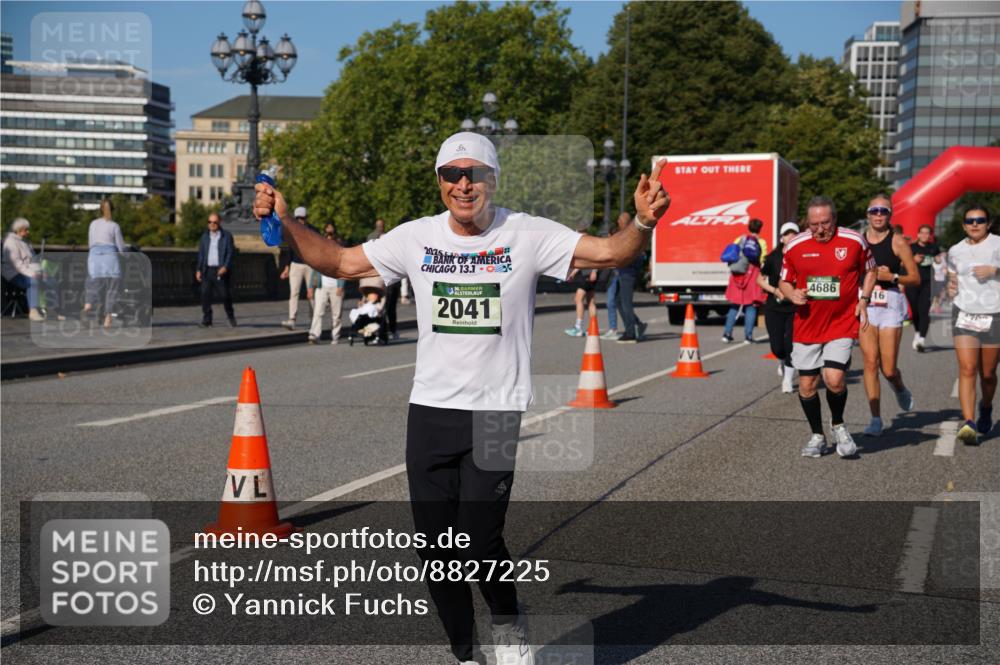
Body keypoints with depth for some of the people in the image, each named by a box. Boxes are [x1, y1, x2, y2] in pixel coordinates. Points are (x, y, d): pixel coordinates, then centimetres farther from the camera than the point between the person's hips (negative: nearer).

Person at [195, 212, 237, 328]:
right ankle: (206, 320, 2)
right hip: (207, 270, 4)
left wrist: (225, 267, -17)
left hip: (221, 270, -3)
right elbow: (201, 254, 15)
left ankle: (231, 317, 20)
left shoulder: (227, 236, 1)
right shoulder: (205, 236, 14)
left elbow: (230, 252, -4)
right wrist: (199, 270, 8)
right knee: (205, 294, -4)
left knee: (225, 295, -2)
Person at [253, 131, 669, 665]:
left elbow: (609, 253, -11)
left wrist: (643, 221, -29)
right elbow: (340, 263, 11)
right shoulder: (416, 238, 4)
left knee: (480, 543, -12)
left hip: (496, 413, -3)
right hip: (429, 412, 4)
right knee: (436, 546, 7)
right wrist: (285, 223, 0)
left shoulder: (527, 235, -5)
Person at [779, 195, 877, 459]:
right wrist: (792, 294, -11)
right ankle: (817, 436, 26)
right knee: (807, 384, 5)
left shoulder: (854, 241, -3)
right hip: (806, 325, 2)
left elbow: (869, 270, 14)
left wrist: (864, 301, 1)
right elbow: (784, 281, 11)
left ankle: (838, 424, 14)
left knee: (834, 378, -17)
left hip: (842, 323, -2)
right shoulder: (795, 246, 0)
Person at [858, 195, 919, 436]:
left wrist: (892, 277, -14)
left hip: (890, 303, -2)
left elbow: (915, 279, 1)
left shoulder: (898, 242, 0)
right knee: (870, 363, -4)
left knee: (888, 368, -4)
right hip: (864, 305, 2)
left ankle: (900, 390, 32)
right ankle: (875, 419, 3)